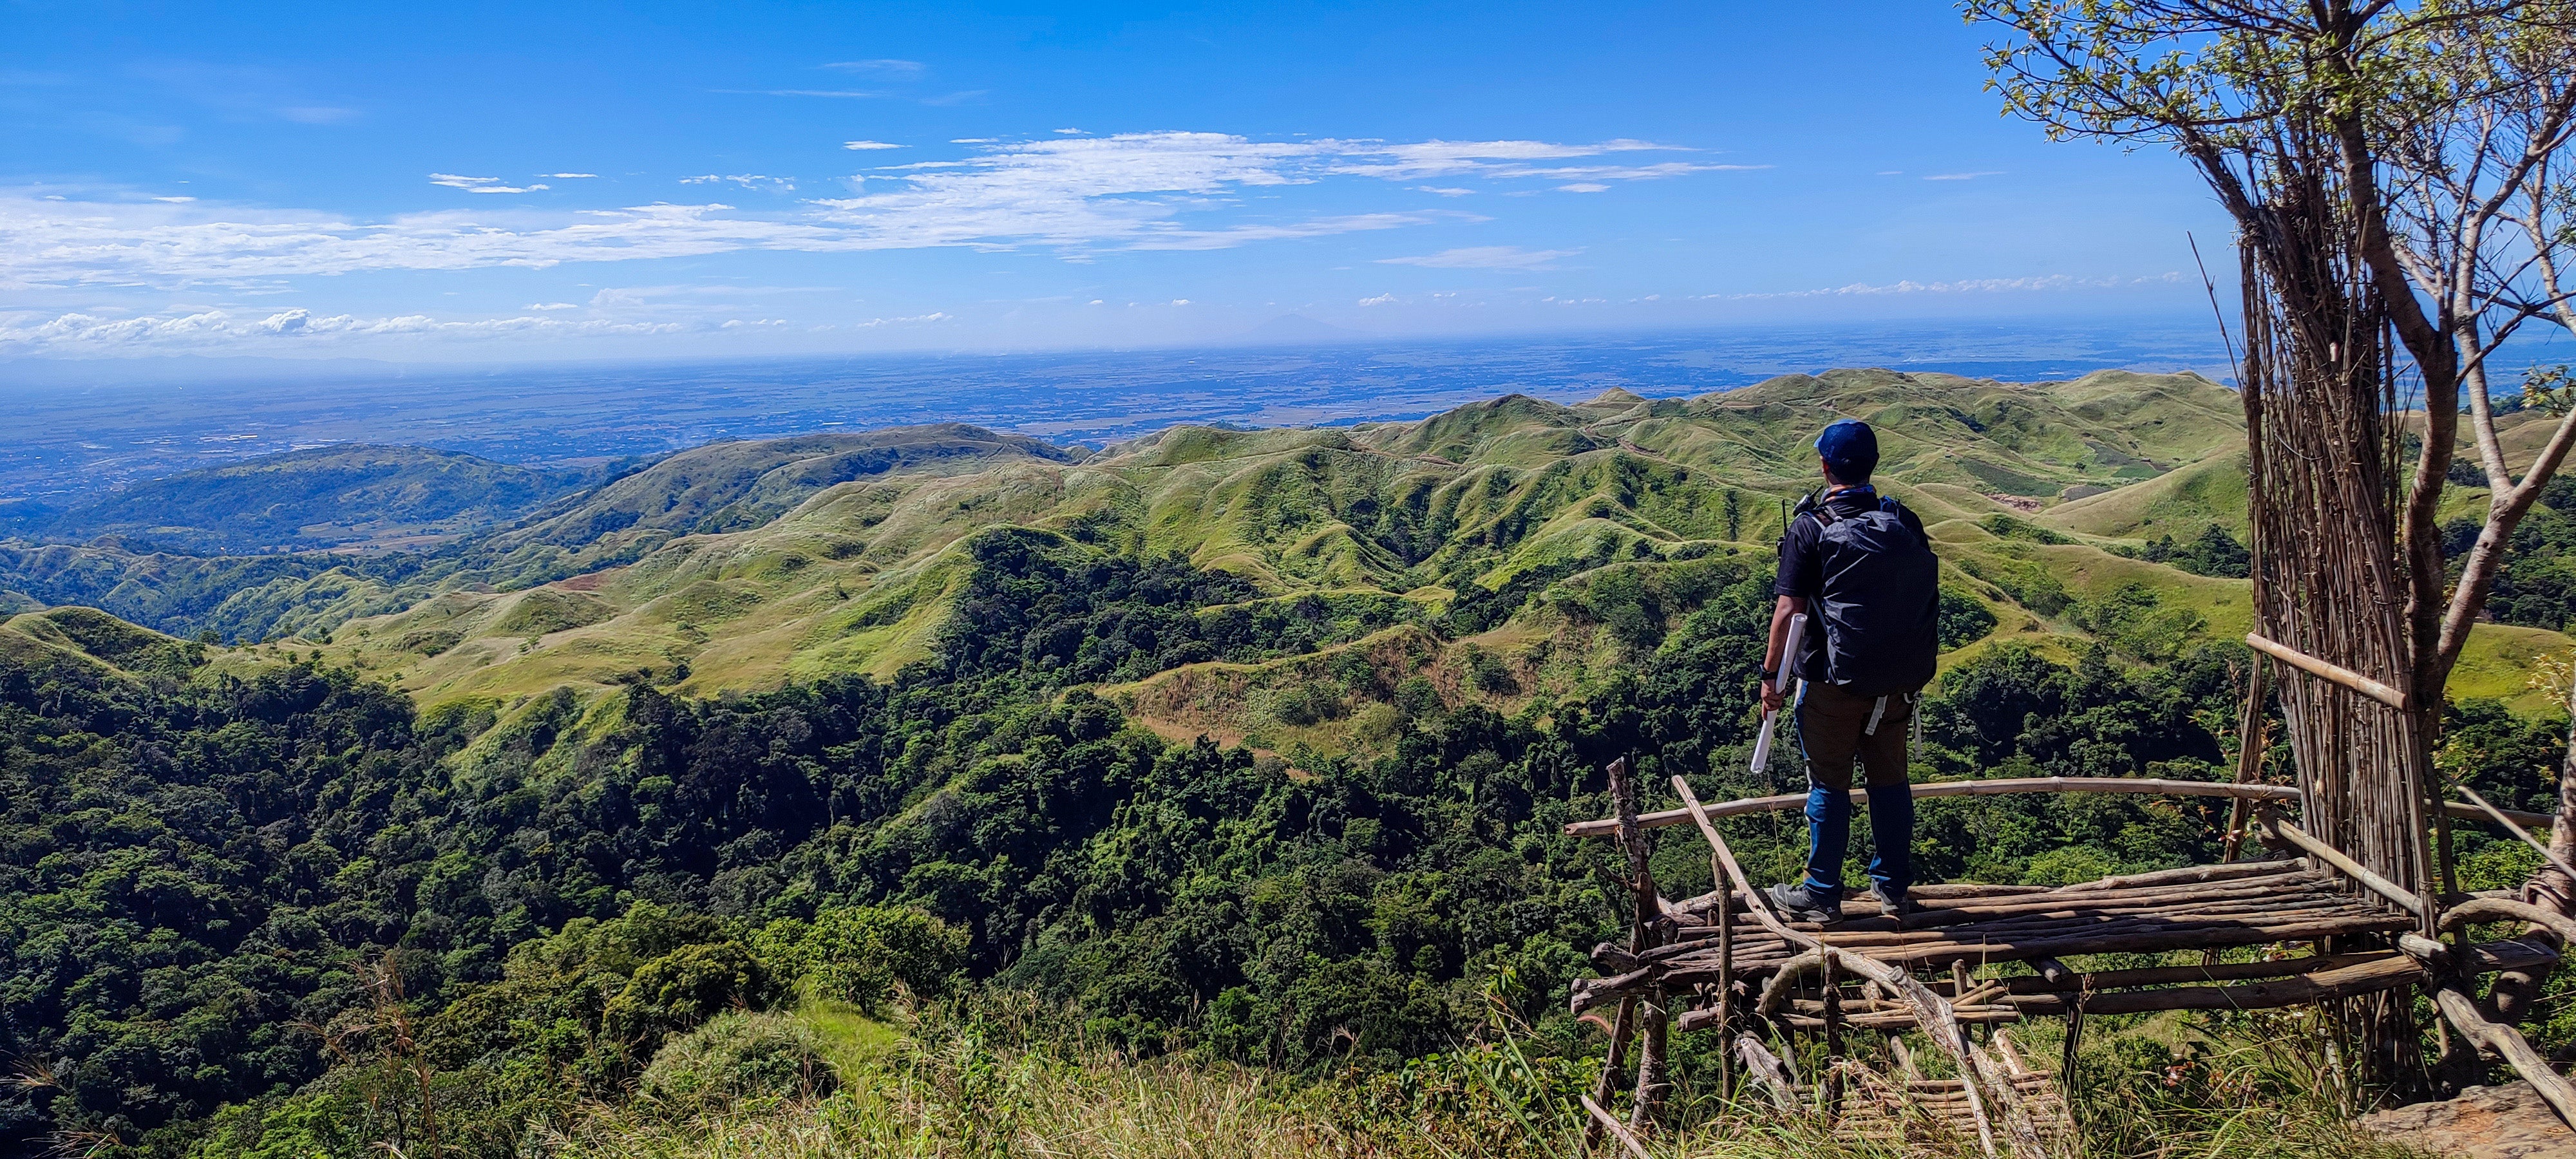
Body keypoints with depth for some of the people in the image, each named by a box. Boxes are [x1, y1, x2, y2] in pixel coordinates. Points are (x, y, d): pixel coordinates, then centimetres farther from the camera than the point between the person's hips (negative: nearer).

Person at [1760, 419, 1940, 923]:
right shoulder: (1905, 524, 3)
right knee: (1889, 778, 16)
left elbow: (1789, 611, -15)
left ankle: (1821, 895, 15)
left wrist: (1772, 677, -7)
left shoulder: (1810, 528, -12)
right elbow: (1925, 600, 9)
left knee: (1829, 784, 6)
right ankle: (1892, 886, 26)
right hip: (1899, 680, 4)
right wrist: (1912, 670, 18)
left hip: (1834, 679, -4)